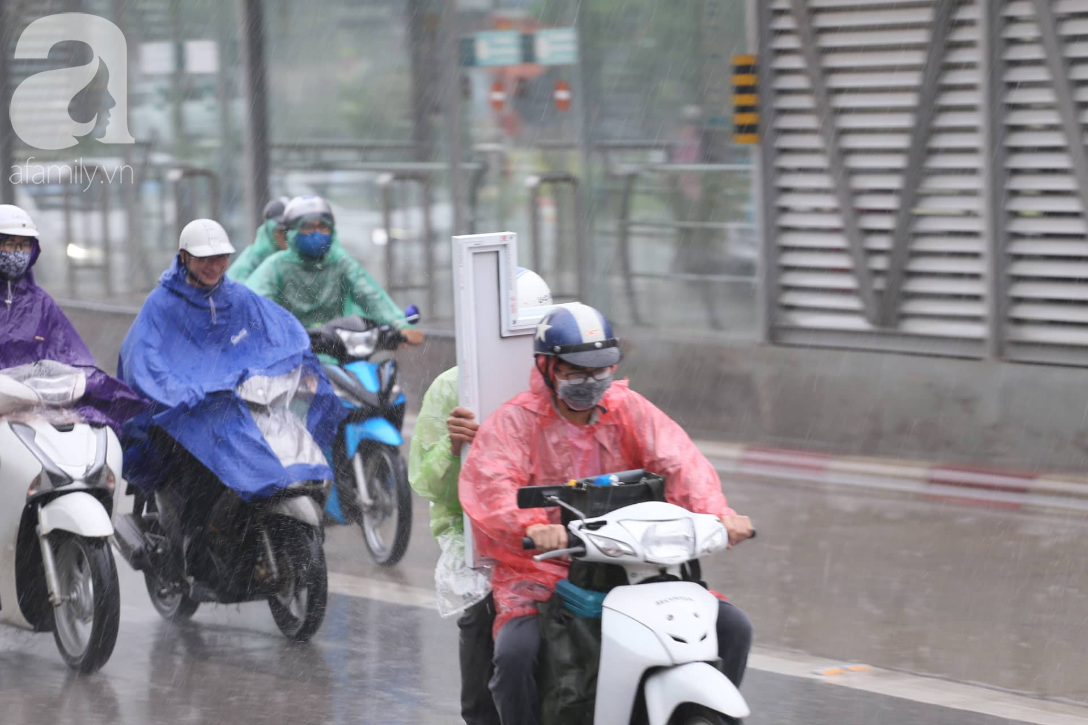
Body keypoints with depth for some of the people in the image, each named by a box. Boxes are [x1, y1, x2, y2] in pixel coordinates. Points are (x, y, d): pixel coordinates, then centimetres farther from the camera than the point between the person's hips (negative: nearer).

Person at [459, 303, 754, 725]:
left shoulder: (629, 410, 8)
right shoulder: (513, 422, -4)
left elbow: (679, 461, -7)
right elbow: (490, 485, -21)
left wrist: (715, 511, -28)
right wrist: (533, 528, -43)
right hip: (541, 571, -4)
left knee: (732, 627, -6)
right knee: (515, 653, -33)